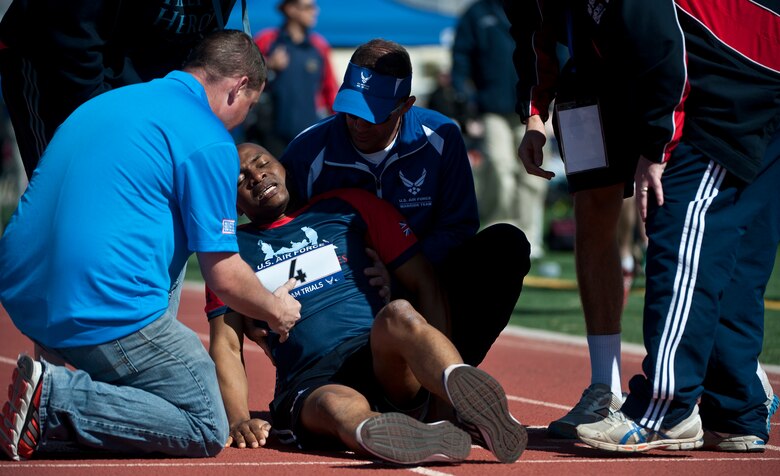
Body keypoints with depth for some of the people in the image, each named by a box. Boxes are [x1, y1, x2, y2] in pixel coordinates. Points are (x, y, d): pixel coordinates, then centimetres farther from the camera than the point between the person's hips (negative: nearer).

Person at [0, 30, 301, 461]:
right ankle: (57, 402, -14)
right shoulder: (208, 140, -5)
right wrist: (275, 310, 16)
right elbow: (224, 277, -5)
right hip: (108, 315, -8)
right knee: (207, 431, 4)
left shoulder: (103, 103, 19)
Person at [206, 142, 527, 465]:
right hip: (311, 386, 0)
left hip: (386, 365, 1)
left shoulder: (347, 207, 21)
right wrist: (238, 420, -7)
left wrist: (437, 358, -1)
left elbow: (424, 283, 16)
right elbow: (226, 345, 12)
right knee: (340, 406, -38)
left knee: (399, 315, -35)